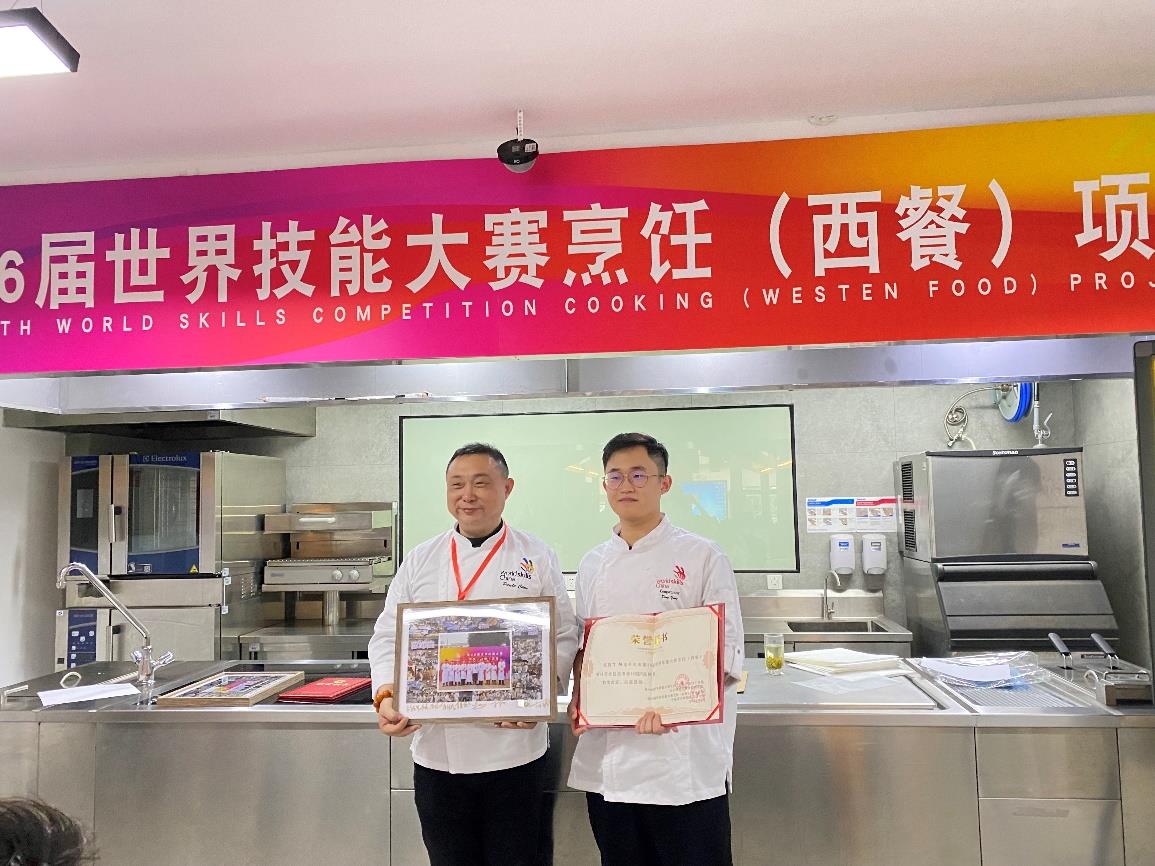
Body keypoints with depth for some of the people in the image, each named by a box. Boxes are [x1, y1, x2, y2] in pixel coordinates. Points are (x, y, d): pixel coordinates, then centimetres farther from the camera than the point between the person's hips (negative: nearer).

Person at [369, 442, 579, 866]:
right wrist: (387, 696, -11)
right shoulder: (420, 560, 6)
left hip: (514, 748, -2)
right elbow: (388, 636, 6)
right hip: (436, 749, 2)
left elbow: (563, 638, -1)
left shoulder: (538, 558, -1)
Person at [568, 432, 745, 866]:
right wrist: (578, 697, -1)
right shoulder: (593, 565, 10)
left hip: (683, 756, -4)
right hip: (607, 758, 4)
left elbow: (726, 651, -8)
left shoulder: (702, 556, -5)